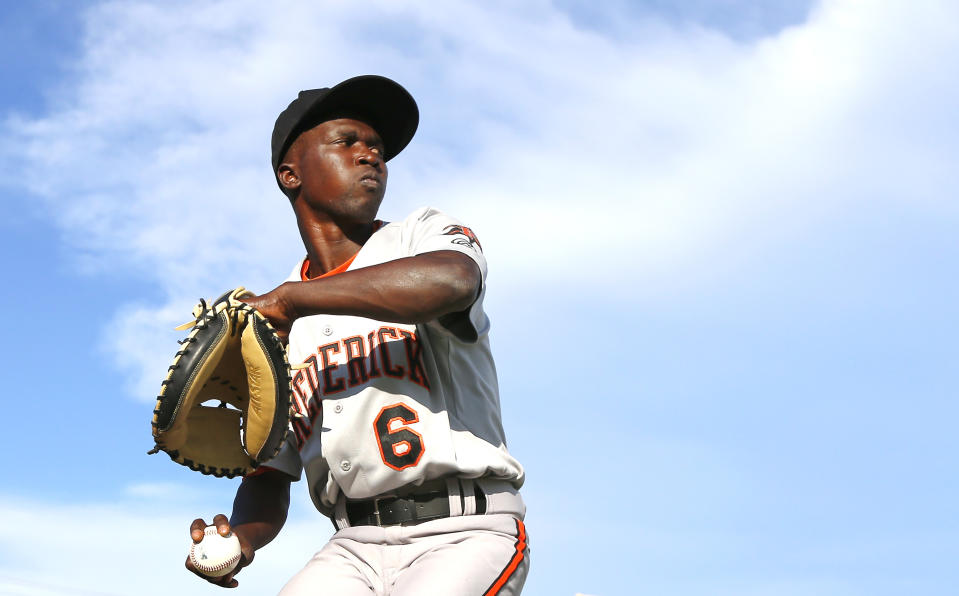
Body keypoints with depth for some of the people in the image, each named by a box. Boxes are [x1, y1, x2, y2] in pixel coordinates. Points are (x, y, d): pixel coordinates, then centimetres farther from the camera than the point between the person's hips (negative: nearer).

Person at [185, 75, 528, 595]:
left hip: (467, 532, -3)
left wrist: (290, 298, -19)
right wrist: (241, 537, -9)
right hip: (356, 549, 4)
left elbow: (452, 281, -24)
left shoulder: (423, 236, 4)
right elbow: (269, 476, 15)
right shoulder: (273, 328, 14)